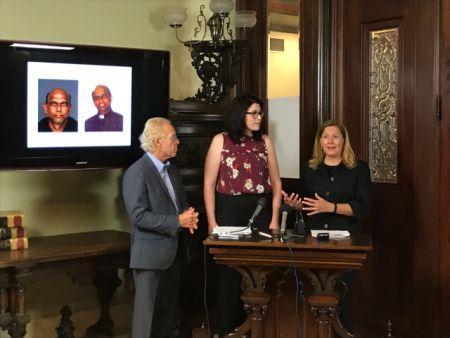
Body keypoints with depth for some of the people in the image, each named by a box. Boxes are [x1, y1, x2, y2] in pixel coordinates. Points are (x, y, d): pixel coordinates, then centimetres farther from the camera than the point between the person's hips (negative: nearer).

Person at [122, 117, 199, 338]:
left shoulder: (172, 169, 12)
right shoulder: (136, 173, -15)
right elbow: (139, 216, -21)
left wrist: (188, 217, -2)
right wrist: (178, 222, -20)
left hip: (173, 252, 8)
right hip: (150, 255, -8)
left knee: (168, 310, 16)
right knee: (146, 311, -1)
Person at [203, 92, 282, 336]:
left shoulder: (264, 141, 9)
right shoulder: (221, 140, 1)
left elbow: (276, 183, 10)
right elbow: (209, 184, -2)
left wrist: (274, 219, 2)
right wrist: (212, 222, -7)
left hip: (261, 213, 2)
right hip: (229, 213, -2)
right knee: (229, 274, 4)